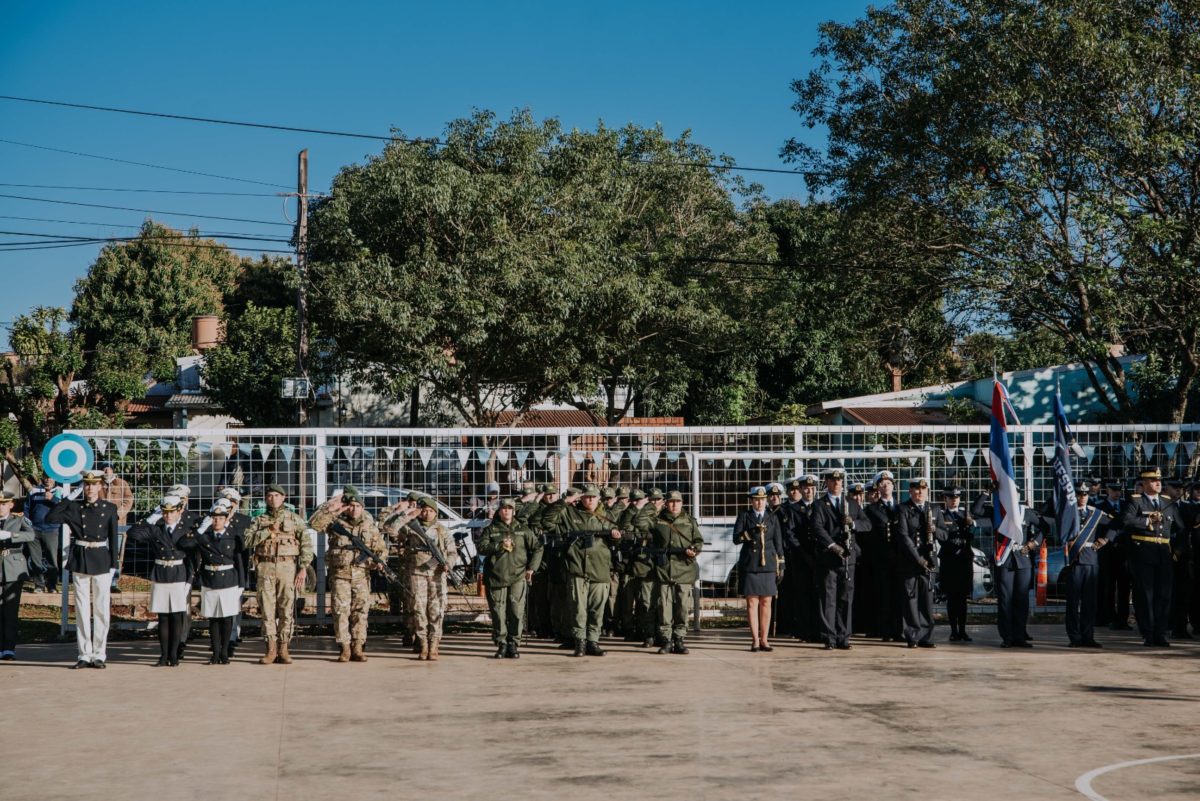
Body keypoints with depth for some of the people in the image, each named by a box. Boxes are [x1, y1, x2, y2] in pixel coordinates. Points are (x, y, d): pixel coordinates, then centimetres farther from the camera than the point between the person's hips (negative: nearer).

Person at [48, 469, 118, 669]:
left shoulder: (109, 509, 4)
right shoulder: (74, 508, 4)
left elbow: (113, 538, 4)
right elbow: (50, 518, -7)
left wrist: (113, 565, -1)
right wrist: (66, 499, -6)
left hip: (101, 562, -1)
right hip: (80, 561, 1)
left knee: (101, 610, 1)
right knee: (82, 610, 3)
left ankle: (99, 655, 8)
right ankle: (84, 655, 9)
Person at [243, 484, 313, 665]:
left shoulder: (295, 519, 7)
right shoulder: (259, 520, 12)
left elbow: (306, 544, 2)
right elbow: (247, 540, -2)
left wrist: (303, 569, -7)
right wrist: (269, 531, -9)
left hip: (287, 567, -1)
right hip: (265, 568, 1)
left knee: (287, 609, -1)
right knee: (267, 609, -1)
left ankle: (283, 649, 4)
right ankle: (271, 649, 4)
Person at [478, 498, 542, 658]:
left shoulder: (523, 530, 13)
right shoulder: (490, 530, 10)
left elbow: (537, 548, 14)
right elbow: (482, 547, -3)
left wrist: (531, 567, 5)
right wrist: (500, 546, -15)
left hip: (518, 577, 0)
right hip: (496, 577, 0)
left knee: (517, 613, -5)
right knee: (498, 613, -1)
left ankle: (513, 645, 3)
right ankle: (501, 645, 8)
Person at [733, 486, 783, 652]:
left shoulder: (772, 518, 13)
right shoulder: (744, 516, 7)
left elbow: (778, 543, 12)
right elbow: (736, 538, -2)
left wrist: (780, 565, 6)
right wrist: (751, 532, -19)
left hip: (768, 565, 2)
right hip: (750, 565, -2)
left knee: (766, 603, 3)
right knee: (752, 602, -4)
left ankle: (764, 639, 8)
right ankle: (755, 640, -2)